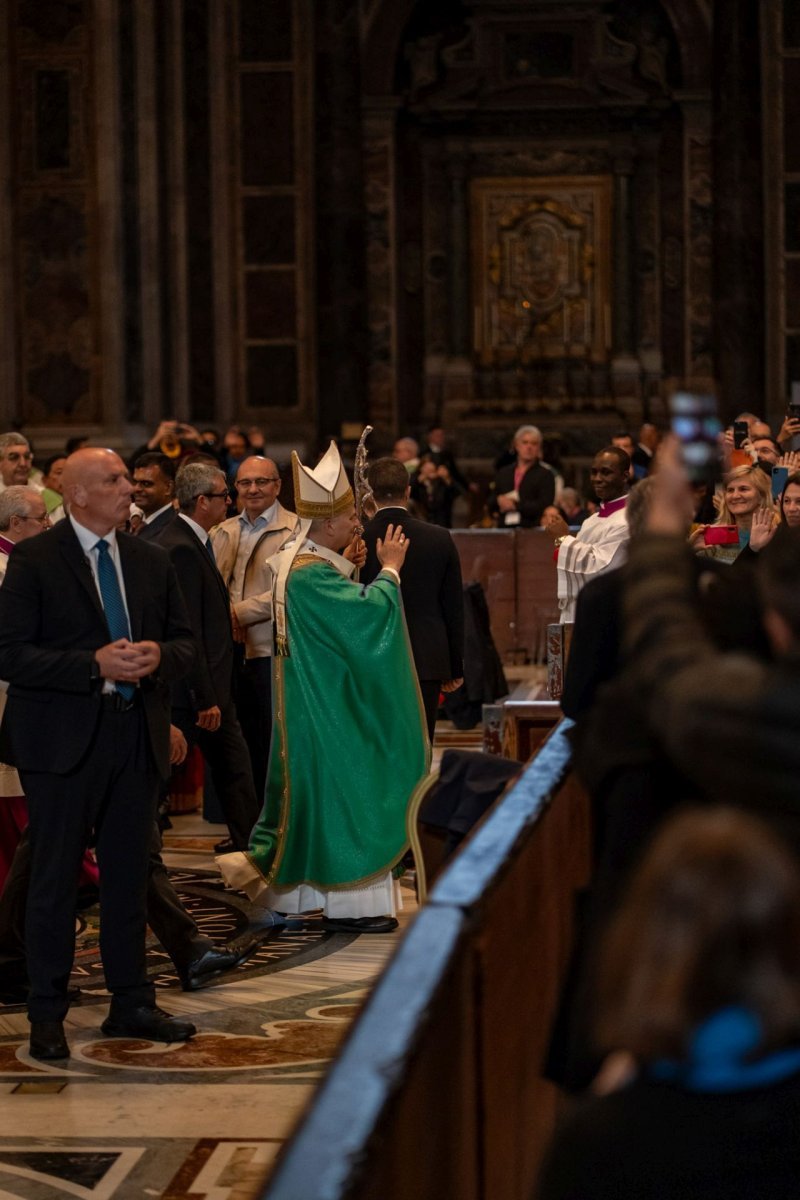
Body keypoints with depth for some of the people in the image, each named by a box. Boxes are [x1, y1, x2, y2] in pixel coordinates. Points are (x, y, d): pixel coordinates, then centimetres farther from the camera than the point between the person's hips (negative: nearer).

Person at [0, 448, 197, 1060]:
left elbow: (185, 640, 15)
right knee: (54, 881, 1)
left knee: (130, 878, 12)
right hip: (62, 740, -5)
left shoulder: (151, 562, 11)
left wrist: (159, 657, -9)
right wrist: (94, 666, -21)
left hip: (138, 736, 5)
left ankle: (132, 1003, 23)